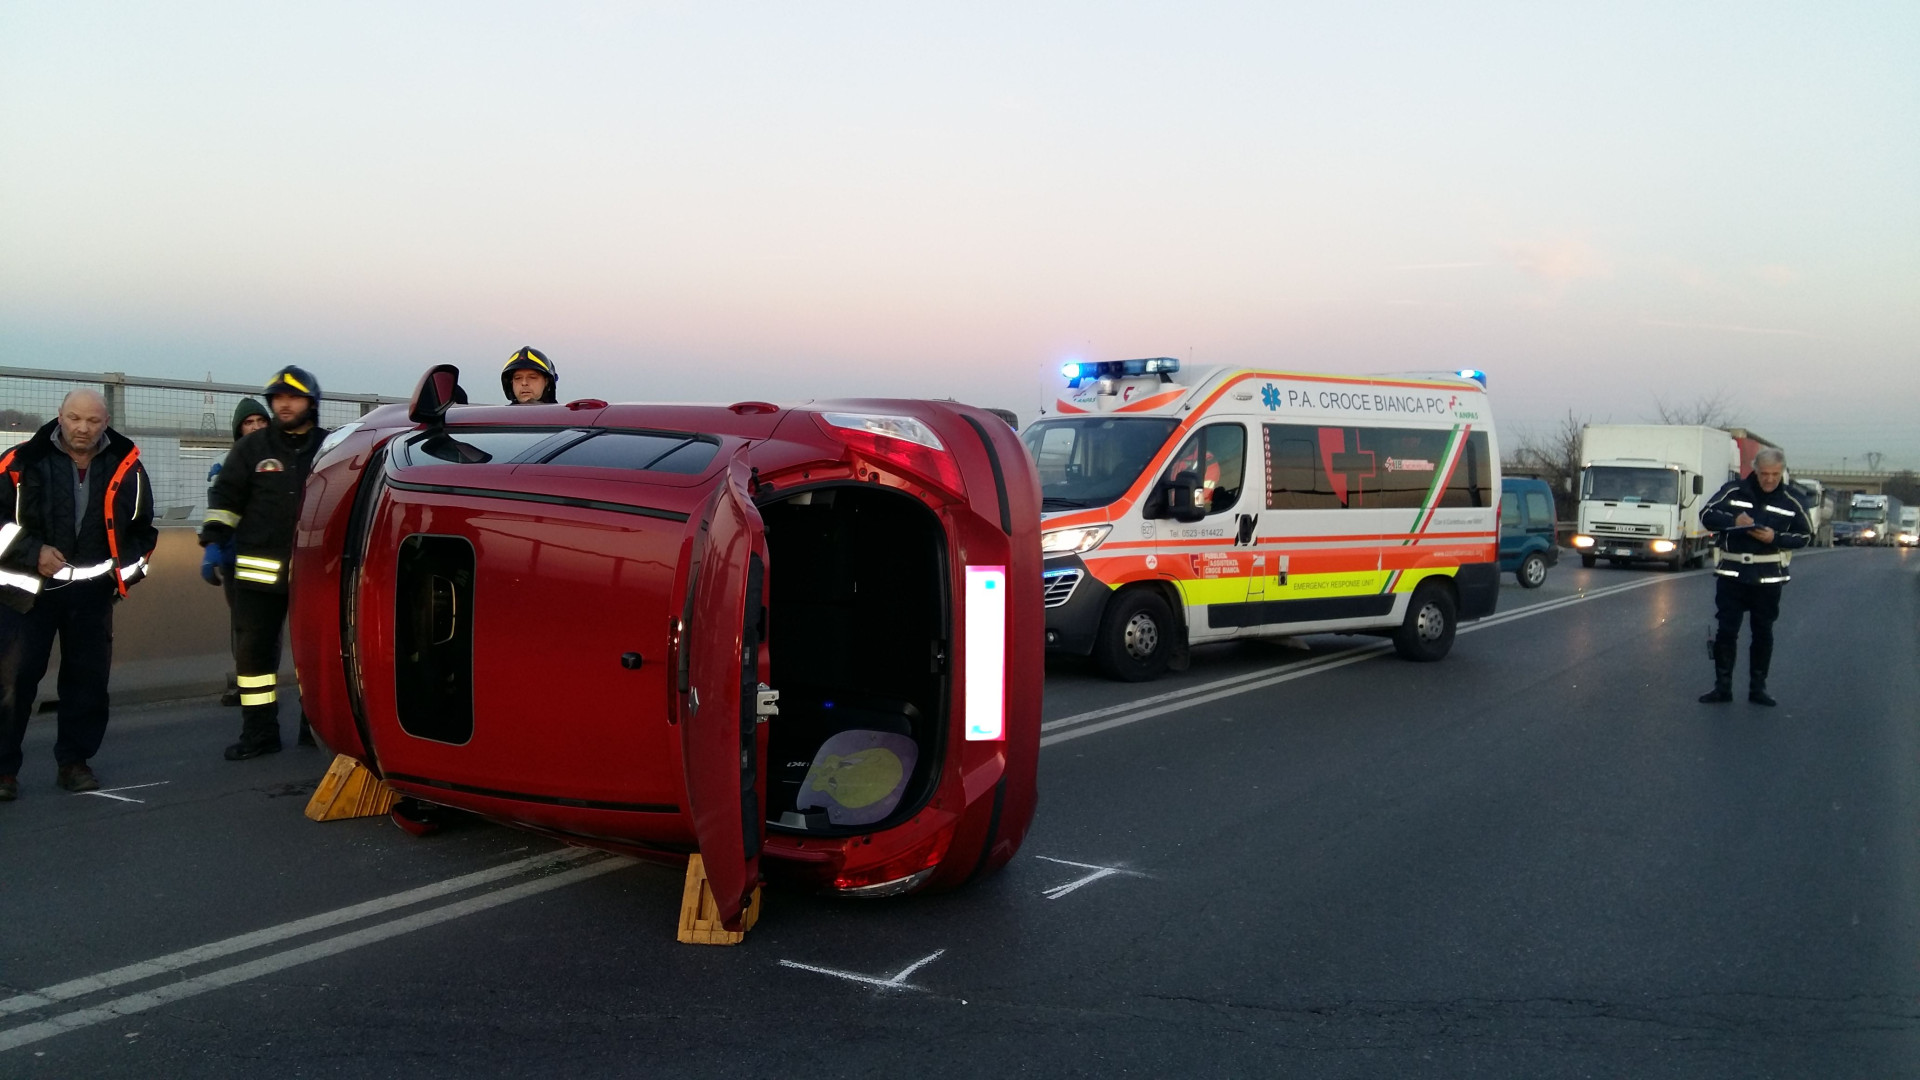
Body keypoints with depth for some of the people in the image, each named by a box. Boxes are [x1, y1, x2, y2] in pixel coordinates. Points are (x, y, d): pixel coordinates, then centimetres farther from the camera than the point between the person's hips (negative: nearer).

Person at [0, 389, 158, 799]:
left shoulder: (126, 467, 1)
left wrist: (127, 570, 9)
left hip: (93, 591, 3)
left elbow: (143, 526, 15)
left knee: (88, 679, 6)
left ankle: (74, 761, 19)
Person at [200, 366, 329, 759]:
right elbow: (225, 495, 7)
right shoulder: (252, 447, 7)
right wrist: (213, 541, -4)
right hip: (259, 568, 0)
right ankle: (259, 732, 8)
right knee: (253, 649, 1)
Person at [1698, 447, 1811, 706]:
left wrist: (1775, 538, -12)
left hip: (1768, 578, 1)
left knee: (1763, 633, 9)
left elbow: (1805, 536, 6)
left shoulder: (1790, 502, 1)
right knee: (1725, 630, 1)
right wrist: (1732, 520, -21)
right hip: (1731, 575, -1)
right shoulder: (1733, 491, -2)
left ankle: (1758, 687, 19)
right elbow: (1707, 515, -2)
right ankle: (1722, 686, 9)